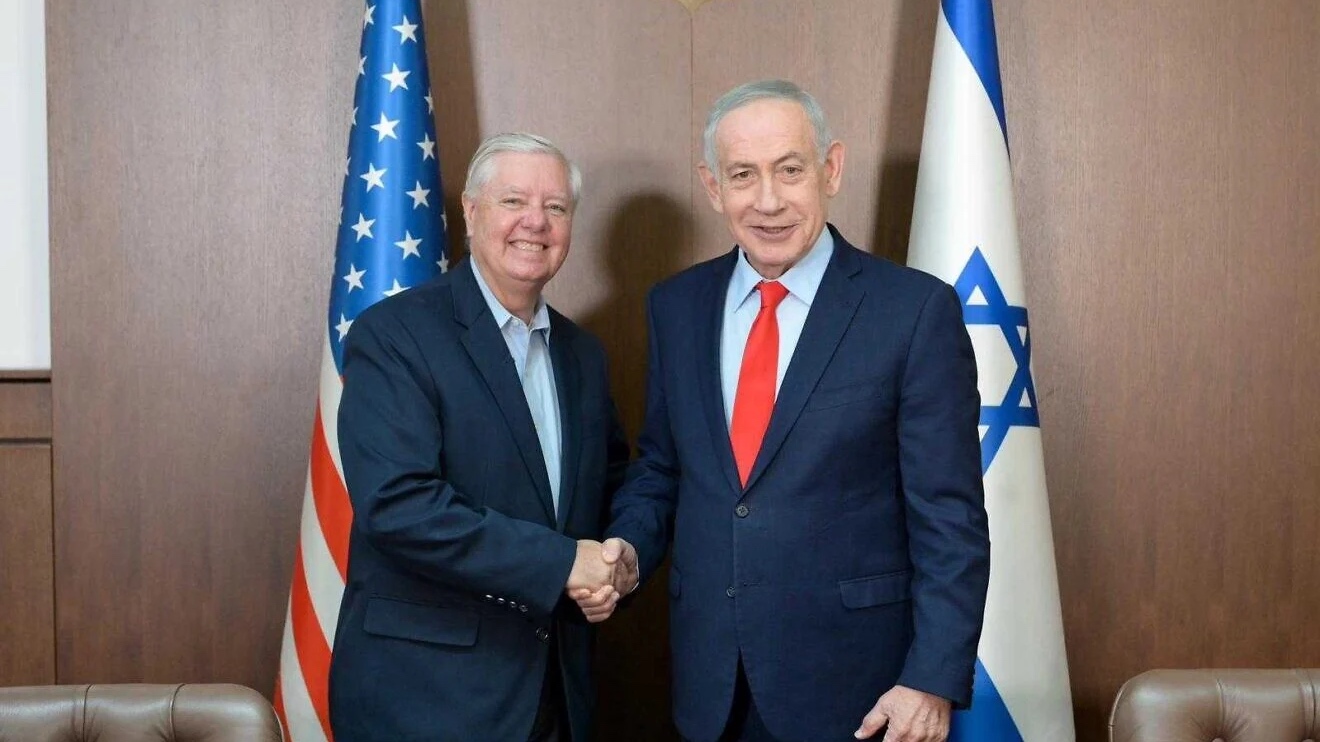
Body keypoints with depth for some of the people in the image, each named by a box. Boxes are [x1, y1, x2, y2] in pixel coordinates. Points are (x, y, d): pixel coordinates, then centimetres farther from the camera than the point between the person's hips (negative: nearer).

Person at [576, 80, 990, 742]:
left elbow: (950, 521, -10)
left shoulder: (916, 309, -10)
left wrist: (934, 680, -14)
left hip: (852, 684, -4)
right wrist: (629, 545, -4)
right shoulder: (676, 306, 4)